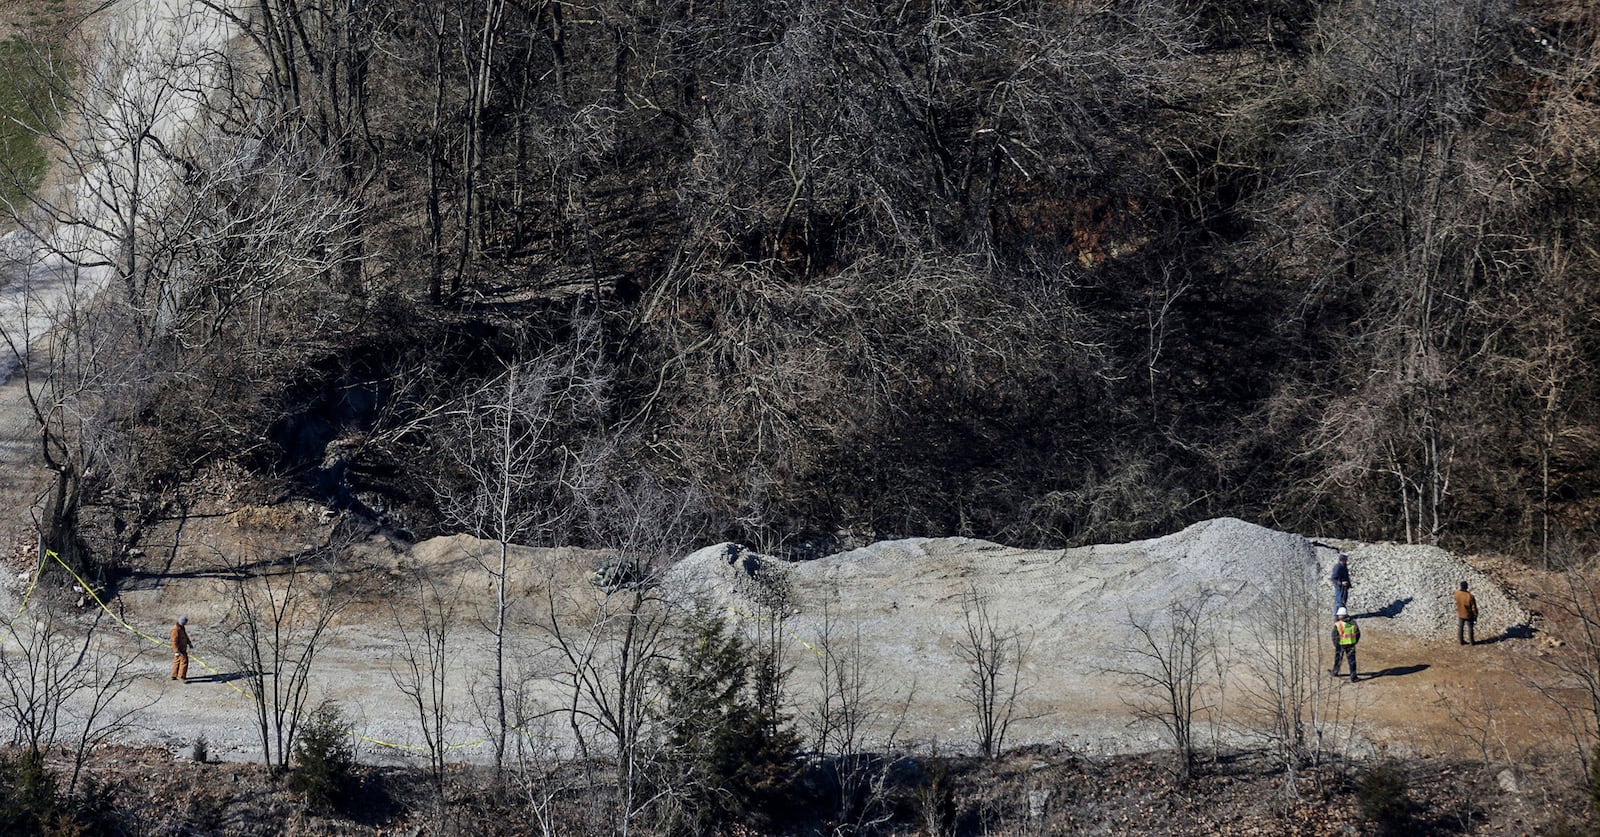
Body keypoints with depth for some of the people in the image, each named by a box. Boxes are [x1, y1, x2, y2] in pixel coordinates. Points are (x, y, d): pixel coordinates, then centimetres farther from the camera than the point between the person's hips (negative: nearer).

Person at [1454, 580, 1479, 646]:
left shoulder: (1457, 593, -21)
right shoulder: (1470, 596, -32)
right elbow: (1474, 607, -20)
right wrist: (1475, 616, -6)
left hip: (1460, 614, 3)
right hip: (1468, 615, -3)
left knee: (1460, 628, 21)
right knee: (1470, 628, 18)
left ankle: (1460, 641, 34)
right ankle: (1471, 641, 32)